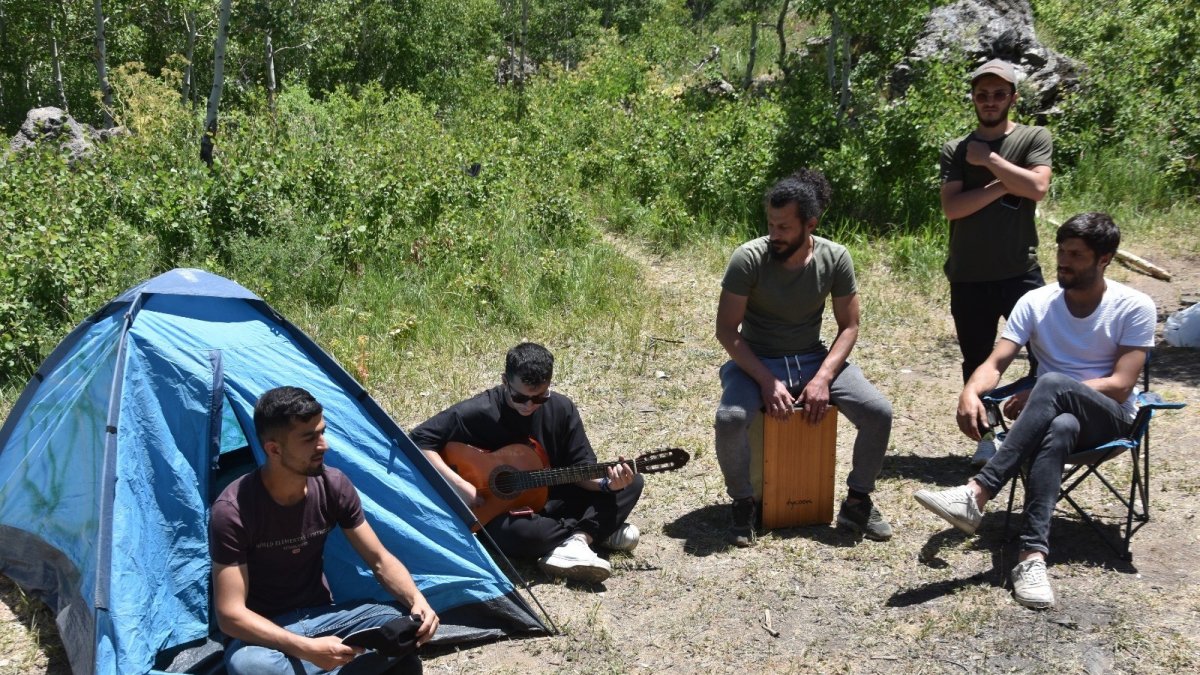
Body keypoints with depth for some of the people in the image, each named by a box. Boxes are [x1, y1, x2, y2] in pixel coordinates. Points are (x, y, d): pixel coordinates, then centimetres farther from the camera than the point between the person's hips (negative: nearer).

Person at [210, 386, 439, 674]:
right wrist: (306, 648, -36)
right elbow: (230, 614, -24)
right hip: (267, 633, -4)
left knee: (411, 624, -21)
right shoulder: (233, 510, -23)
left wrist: (417, 601, -22)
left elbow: (380, 560, -2)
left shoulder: (333, 486, -9)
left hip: (320, 617, 4)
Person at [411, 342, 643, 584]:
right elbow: (419, 441, -18)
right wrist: (459, 485, -25)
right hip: (496, 510, -4)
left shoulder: (561, 409, -5)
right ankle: (599, 530, -14)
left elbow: (579, 467, -3)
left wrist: (607, 483, -24)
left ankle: (574, 544, -25)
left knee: (631, 483, -8)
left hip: (550, 502, 5)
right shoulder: (476, 413, -17)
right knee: (520, 532, -41)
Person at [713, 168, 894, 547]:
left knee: (879, 412, -19)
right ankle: (743, 503, -6)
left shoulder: (835, 258, -9)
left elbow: (849, 326, -2)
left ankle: (858, 502, 4)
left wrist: (823, 378, -17)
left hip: (813, 359, 3)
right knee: (730, 418, -33)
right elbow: (726, 330, -14)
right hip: (756, 361, -2)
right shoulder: (749, 258, -17)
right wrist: (766, 381, -23)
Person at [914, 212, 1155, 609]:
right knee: (1058, 430, -39)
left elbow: (1121, 386, -13)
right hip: (1054, 415, 2)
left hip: (1108, 418, -2)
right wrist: (971, 392, -32)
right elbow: (996, 363, -7)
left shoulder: (1134, 308, -5)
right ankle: (1033, 554, -50)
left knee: (1053, 383, -37)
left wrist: (1037, 396, -21)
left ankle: (977, 494, -45)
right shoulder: (1035, 302, 2)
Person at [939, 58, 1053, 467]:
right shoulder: (956, 150, 7)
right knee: (976, 360, 10)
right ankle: (986, 439, 22)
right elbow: (951, 207, -7)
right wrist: (1003, 184, -12)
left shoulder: (1034, 138, 4)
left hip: (1020, 271, -2)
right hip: (968, 276, 2)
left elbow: (1036, 188, -14)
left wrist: (988, 159, -8)